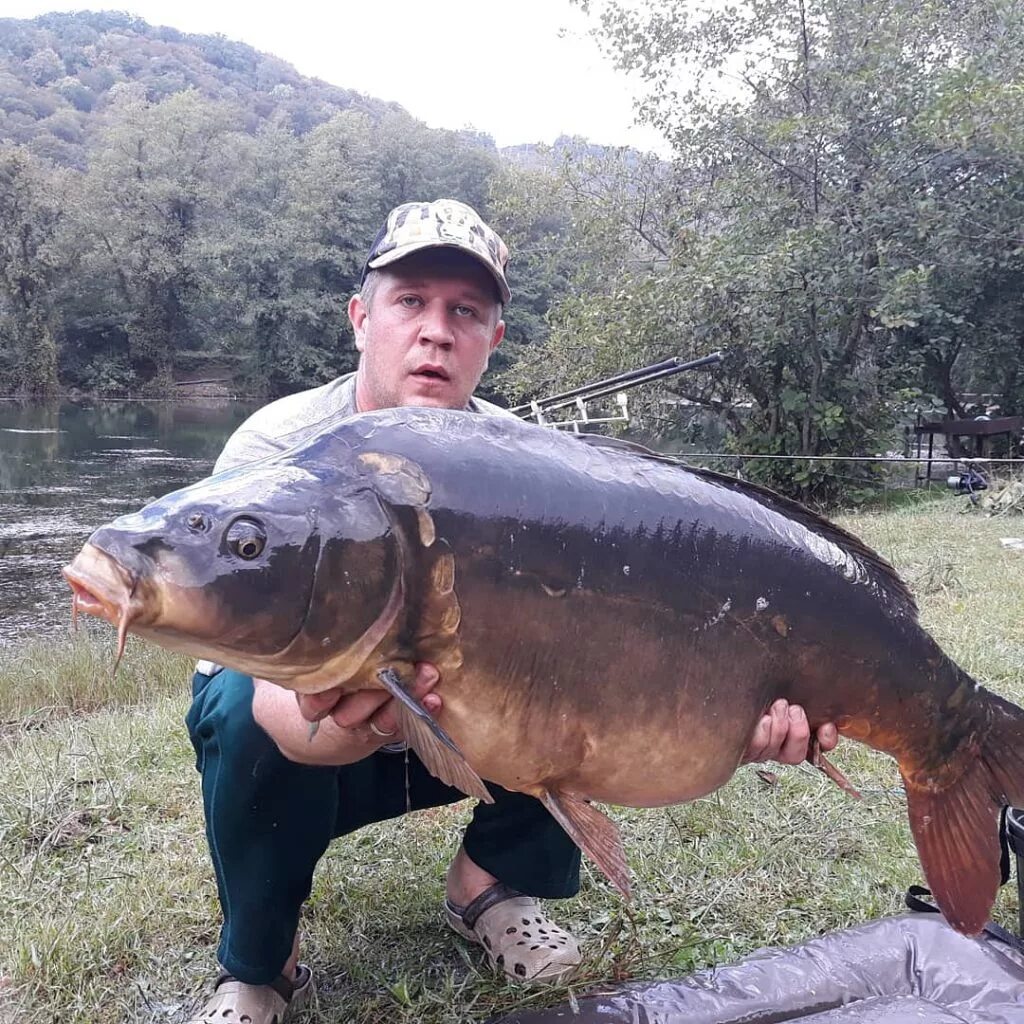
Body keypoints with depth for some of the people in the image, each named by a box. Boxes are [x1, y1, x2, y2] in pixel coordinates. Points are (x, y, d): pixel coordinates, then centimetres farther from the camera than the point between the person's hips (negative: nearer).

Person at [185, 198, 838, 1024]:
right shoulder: (274, 451, -24)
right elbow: (272, 691, -33)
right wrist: (333, 728, -57)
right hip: (303, 717, -2)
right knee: (248, 713, -35)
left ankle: (492, 881, 3)